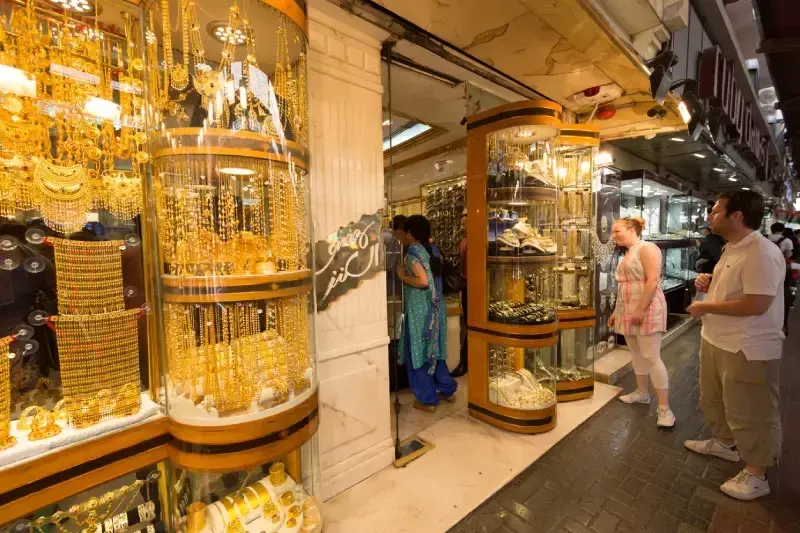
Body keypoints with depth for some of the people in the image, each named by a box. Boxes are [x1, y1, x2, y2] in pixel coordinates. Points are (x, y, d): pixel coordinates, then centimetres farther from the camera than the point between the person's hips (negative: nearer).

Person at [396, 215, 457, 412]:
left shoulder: (413, 252, -16)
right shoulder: (434, 249, 6)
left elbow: (423, 281, -26)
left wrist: (404, 277, -10)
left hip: (419, 308, -8)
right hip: (436, 306, 8)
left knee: (418, 351, 6)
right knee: (434, 349, 21)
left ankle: (427, 400, 18)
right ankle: (447, 390, 34)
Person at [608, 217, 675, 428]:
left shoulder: (647, 248, -10)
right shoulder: (627, 254, 17)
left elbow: (652, 281, -19)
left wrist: (641, 310, -23)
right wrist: (616, 312, 19)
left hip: (646, 310, -9)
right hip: (628, 310, 9)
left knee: (651, 357, -8)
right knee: (636, 353, 16)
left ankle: (664, 408, -1)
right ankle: (642, 392, 29)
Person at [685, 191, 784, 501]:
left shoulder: (761, 254, -24)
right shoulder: (732, 249, 8)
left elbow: (756, 304, -29)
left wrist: (706, 307, -20)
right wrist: (709, 283, 2)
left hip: (748, 349, -10)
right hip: (716, 341, 10)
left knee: (750, 413, 7)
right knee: (713, 399, 25)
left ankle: (756, 474, 26)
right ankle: (725, 443, 46)